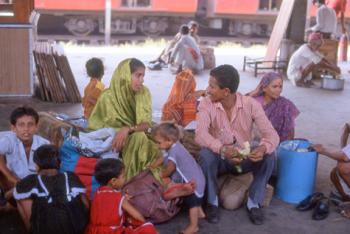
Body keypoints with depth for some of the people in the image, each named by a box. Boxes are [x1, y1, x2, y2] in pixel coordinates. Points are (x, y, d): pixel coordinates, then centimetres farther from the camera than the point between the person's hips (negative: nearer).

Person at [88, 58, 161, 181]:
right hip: (114, 141, -3)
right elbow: (95, 126, -8)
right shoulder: (108, 97, -14)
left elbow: (146, 124, -15)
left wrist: (128, 129, -34)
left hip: (138, 138, 3)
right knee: (139, 137, -32)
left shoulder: (143, 92, -7)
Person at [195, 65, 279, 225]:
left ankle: (254, 202, -7)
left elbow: (271, 134, -23)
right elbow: (200, 134, -31)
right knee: (206, 153, -33)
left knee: (268, 156, -26)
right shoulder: (206, 104, -16)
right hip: (219, 159, 0)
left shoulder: (251, 104, -16)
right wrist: (223, 149, -49)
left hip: (244, 159, 1)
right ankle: (212, 202, -11)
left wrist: (263, 148, -47)